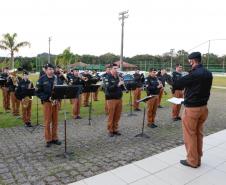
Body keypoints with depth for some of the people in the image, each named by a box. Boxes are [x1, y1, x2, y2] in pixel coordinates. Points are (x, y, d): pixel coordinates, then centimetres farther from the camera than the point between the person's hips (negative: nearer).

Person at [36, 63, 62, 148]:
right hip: (47, 102, -3)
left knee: (55, 121, 10)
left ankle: (55, 138, 22)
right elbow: (38, 92, -7)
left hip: (56, 102, 4)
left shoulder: (56, 78, 5)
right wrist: (48, 98, -18)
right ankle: (48, 140, 14)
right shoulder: (42, 79, -6)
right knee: (47, 122, 2)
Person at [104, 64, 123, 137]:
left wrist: (122, 84, -8)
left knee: (117, 116, 9)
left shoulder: (118, 77, 12)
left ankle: (115, 129, 22)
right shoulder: (107, 78, -6)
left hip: (119, 98, 6)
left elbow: (122, 87, 13)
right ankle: (110, 130, 13)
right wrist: (117, 85, -27)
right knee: (111, 116, 1)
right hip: (111, 99, -5)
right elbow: (108, 88, -19)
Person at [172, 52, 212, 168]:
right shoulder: (208, 74, 5)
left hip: (192, 108, -8)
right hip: (203, 107, 8)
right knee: (199, 134, 17)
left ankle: (192, 161, 16)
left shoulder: (194, 74, -21)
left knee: (190, 135, 5)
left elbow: (176, 84, -17)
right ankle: (198, 159, 28)